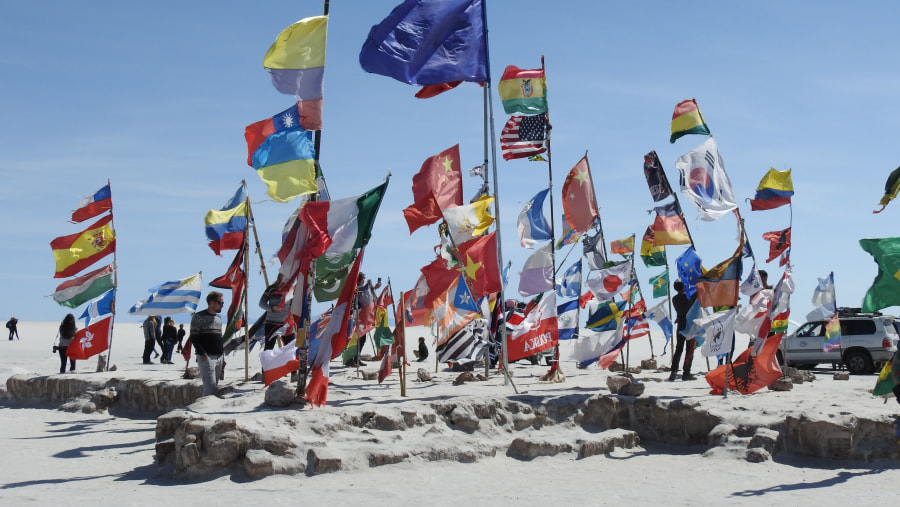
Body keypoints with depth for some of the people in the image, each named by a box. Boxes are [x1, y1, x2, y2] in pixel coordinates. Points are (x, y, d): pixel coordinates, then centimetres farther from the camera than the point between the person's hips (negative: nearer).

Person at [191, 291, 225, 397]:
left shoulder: (219, 318, 18)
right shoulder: (199, 317, -4)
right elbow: (193, 338, -8)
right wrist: (203, 354, -16)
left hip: (219, 357, 7)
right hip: (206, 358, -7)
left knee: (215, 387, 5)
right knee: (210, 387, -15)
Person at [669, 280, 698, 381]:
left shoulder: (674, 299, 3)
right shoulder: (688, 297, -14)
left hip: (680, 326, 5)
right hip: (690, 326, -5)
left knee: (678, 349, 11)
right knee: (689, 350, -1)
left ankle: (673, 372, 3)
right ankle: (686, 373, -4)